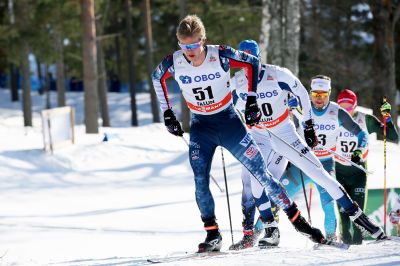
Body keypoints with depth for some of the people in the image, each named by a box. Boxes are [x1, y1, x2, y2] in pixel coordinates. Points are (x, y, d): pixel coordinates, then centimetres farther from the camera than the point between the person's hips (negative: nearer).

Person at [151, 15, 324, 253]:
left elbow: (252, 63, -2)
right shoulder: (174, 63, -15)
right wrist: (168, 113, 6)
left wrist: (252, 100, -4)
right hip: (201, 128, 2)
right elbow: (157, 78, 9)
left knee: (261, 173, -2)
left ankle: (297, 219, 8)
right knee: (201, 182, -12)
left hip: (229, 122, -2)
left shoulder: (220, 55, -21)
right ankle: (213, 235, 0)